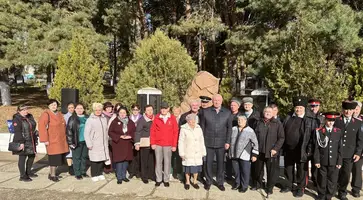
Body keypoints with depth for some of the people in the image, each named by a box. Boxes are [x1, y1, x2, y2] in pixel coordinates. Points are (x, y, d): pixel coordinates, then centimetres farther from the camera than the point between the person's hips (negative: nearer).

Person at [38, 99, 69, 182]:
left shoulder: (59, 114, 14)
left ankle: (52, 173, 28)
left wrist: (64, 137, 17)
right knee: (54, 158, -3)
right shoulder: (46, 114, -10)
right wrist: (45, 140, -19)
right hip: (52, 141, -7)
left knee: (59, 158, 12)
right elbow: (41, 127, -17)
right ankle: (52, 175, 12)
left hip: (61, 140, 8)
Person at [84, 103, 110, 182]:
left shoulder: (104, 119, 8)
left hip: (103, 144, 4)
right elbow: (86, 133, -7)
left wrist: (106, 141, 10)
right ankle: (94, 175, 15)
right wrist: (89, 144, -11)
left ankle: (100, 173, 23)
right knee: (94, 160, 0)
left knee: (102, 158, 7)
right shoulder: (90, 120, -6)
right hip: (94, 144, -4)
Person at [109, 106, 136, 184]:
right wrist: (120, 136, -15)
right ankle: (119, 177, 10)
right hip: (118, 144, -3)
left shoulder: (130, 122, 7)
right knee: (119, 161, -3)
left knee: (126, 160, 8)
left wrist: (130, 136, -11)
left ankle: (124, 176, 23)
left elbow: (134, 131, 9)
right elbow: (110, 132, -5)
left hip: (128, 145, 3)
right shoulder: (115, 122, -3)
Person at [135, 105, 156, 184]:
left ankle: (151, 175, 23)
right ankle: (144, 176, 16)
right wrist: (137, 143, -14)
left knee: (152, 160, 8)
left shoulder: (155, 119, 6)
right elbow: (138, 132, -8)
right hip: (144, 143, -3)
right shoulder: (142, 119, -6)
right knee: (144, 160, 3)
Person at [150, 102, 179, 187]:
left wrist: (174, 145, -3)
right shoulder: (157, 117, 1)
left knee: (167, 162, 6)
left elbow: (175, 132, 0)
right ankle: (158, 179, 18)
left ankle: (166, 180, 17)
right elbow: (152, 131, 3)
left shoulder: (172, 118, 0)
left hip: (168, 144, -1)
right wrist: (152, 143, -2)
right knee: (158, 162, 7)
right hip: (158, 144, 1)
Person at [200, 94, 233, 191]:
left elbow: (229, 128, 2)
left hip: (221, 143, 1)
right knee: (208, 163, 9)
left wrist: (228, 142, -2)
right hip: (208, 142, 0)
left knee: (221, 163, 11)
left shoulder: (227, 112, 0)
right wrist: (202, 140, -2)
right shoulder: (206, 111, -2)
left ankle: (220, 182, 26)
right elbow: (202, 127, 1)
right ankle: (208, 181, 26)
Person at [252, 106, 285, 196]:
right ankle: (257, 184, 34)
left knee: (271, 171, 5)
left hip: (271, 152, -3)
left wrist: (275, 148, -13)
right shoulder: (259, 123, 6)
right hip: (259, 151, 3)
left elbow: (281, 138, -4)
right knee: (258, 169, 15)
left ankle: (269, 187, 23)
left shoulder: (278, 124, -3)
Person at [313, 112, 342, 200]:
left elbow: (340, 148, 3)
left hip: (334, 162, 2)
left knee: (332, 181, 7)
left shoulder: (338, 132, 3)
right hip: (322, 161, -1)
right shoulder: (319, 131, -4)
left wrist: (339, 161, 0)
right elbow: (316, 147, -3)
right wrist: (316, 160, -6)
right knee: (322, 180, 10)